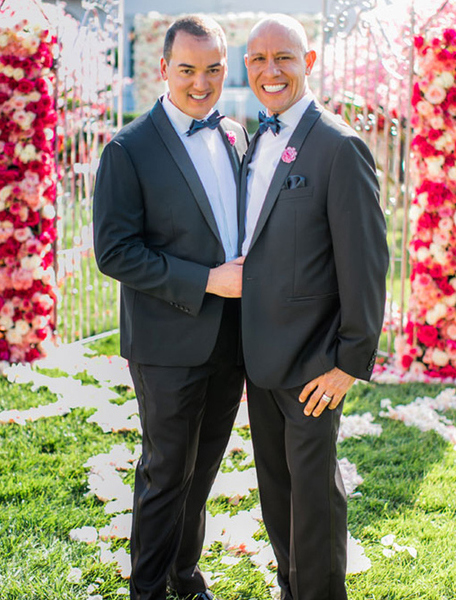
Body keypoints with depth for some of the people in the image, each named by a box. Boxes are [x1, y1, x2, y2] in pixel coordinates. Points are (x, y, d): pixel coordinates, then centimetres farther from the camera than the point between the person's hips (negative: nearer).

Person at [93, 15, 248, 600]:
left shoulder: (235, 135, 8)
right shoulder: (129, 149, -12)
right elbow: (114, 252, -16)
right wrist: (205, 282, -19)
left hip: (229, 340, 6)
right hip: (170, 344, -6)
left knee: (202, 469, 19)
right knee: (167, 472, 7)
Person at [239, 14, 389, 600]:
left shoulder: (340, 148, -15)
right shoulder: (258, 143, 10)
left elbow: (365, 262, -16)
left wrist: (351, 361, -15)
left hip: (311, 365, -8)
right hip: (261, 354, 8)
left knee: (313, 492, 6)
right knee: (275, 487, 19)